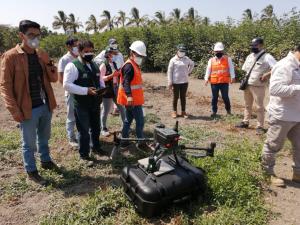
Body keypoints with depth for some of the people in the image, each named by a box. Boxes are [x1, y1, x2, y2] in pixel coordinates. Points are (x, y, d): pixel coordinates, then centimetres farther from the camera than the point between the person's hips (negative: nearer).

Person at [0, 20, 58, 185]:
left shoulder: (42, 54, 6)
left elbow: (54, 79, 8)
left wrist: (50, 65, -12)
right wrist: (14, 110, -15)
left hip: (46, 106, 5)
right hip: (27, 109, -5)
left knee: (44, 138, 22)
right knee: (29, 143, 9)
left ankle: (46, 161, 42)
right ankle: (31, 172, 25)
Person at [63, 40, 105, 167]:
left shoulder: (94, 65, 11)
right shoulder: (72, 66, -14)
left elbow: (100, 80, 21)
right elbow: (67, 85, -19)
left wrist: (103, 89, -2)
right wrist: (86, 90, -26)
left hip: (95, 103, 7)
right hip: (81, 105, -7)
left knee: (96, 128, 21)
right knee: (84, 131, 4)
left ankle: (96, 147, 43)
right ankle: (84, 155, 20)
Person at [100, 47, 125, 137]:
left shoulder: (114, 64, 11)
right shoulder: (103, 65, -10)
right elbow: (102, 78, -16)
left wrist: (119, 74, 2)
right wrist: (111, 75, -27)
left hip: (116, 89, 7)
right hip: (107, 90, -7)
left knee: (122, 108, 10)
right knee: (106, 110, 3)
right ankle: (103, 129, 17)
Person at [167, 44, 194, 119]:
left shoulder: (187, 59, 5)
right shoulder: (173, 60, -5)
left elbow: (192, 64, 26)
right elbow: (169, 71, -6)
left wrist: (188, 72, 13)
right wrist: (170, 82, -10)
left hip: (184, 82, 3)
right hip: (175, 82, -3)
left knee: (183, 97, 8)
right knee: (175, 97, 6)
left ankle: (183, 111, 17)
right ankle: (174, 111, 17)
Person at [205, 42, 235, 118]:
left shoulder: (228, 59, 6)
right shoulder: (211, 60, 8)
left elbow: (231, 68, 0)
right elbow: (208, 70, 5)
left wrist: (232, 77, -11)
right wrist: (206, 78, -7)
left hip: (224, 82, -1)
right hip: (214, 82, 1)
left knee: (225, 97, 1)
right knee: (214, 97, 7)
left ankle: (228, 110, 23)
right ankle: (214, 111, 19)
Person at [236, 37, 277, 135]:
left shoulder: (267, 57, -11)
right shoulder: (249, 56, 11)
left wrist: (267, 74, -25)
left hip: (258, 86, -7)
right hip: (247, 85, 7)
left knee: (260, 107, 2)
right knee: (247, 105, 16)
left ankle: (260, 126, 11)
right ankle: (245, 122, 28)